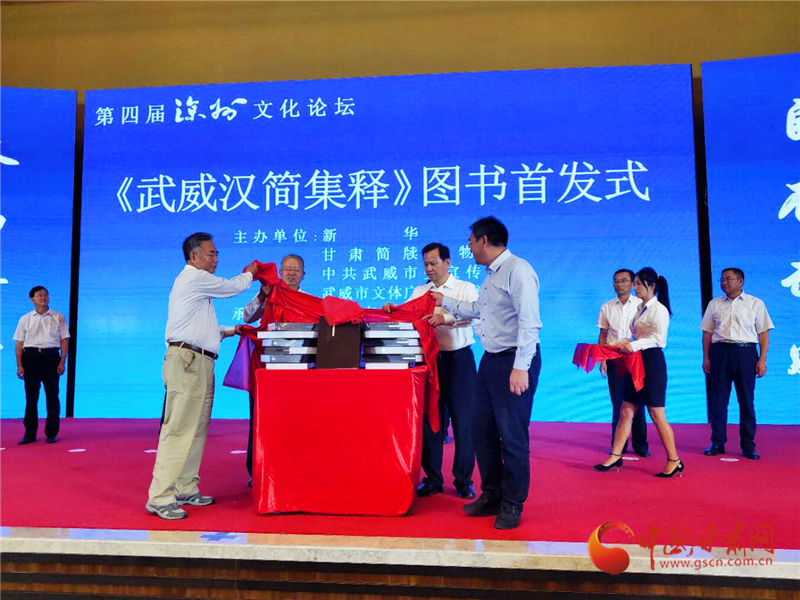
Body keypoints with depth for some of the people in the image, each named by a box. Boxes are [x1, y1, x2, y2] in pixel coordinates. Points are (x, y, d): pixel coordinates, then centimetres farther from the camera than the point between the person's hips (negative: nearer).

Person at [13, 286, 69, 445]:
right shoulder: (25, 319, 9)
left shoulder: (58, 318, 6)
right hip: (31, 357, 1)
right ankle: (29, 434, 13)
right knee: (31, 396, 3)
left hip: (51, 356, -1)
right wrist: (19, 365, 0)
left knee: (52, 396, 2)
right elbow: (19, 343, 7)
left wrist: (62, 362, -4)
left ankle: (51, 433, 10)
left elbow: (64, 340, 4)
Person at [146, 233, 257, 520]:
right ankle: (160, 498, -7)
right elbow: (234, 286, 1)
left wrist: (229, 331, 23)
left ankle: (186, 489, 20)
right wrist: (250, 272, 19)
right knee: (179, 429, -10)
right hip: (187, 360, -10)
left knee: (196, 429, 12)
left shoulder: (196, 281, 24)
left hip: (199, 363, 10)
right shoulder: (195, 278, -7)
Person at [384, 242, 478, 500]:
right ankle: (432, 479, 20)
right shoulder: (419, 292, 13)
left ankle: (464, 480, 15)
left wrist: (444, 317, -35)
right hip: (429, 359, 3)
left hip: (459, 359, -3)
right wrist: (393, 310, -18)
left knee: (463, 419, 1)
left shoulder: (466, 288, 0)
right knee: (430, 419, 8)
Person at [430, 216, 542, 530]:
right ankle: (492, 495, 30)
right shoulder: (491, 275, 15)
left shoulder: (518, 270, -15)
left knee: (512, 436, 0)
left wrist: (520, 367, -25)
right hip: (491, 360, 10)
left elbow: (529, 322, -22)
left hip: (514, 362, -10)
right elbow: (477, 309, 30)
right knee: (482, 430, 14)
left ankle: (512, 505, 16)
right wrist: (446, 302, 36)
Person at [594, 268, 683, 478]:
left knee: (657, 415, -2)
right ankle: (615, 456, 13)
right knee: (626, 411, 8)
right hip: (638, 362, 9)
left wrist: (634, 345, -29)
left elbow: (659, 340, -20)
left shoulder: (659, 309, -12)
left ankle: (674, 461, 11)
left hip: (653, 362, -9)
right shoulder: (640, 308, 14)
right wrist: (623, 343, 5)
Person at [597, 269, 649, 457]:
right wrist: (602, 360, 0)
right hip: (614, 359, 2)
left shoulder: (641, 305, 0)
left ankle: (640, 445, 14)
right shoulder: (607, 307, 6)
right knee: (618, 404, 5)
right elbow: (603, 336, 8)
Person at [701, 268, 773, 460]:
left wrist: (762, 359, -6)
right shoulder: (714, 304, 11)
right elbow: (707, 332, 10)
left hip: (746, 352, -1)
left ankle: (748, 445, 13)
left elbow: (764, 333, 2)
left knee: (747, 400, 4)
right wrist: (706, 358, 3)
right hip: (720, 352, 2)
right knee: (719, 399, 4)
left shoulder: (755, 304, 5)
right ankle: (717, 442, 11)